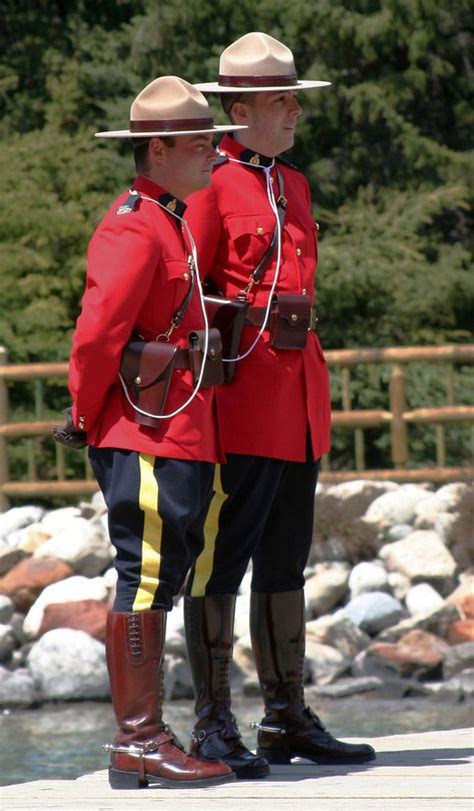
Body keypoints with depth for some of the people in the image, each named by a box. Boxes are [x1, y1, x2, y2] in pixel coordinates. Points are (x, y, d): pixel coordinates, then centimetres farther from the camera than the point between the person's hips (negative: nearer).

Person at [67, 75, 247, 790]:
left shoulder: (172, 222, 19)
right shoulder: (134, 228, -13)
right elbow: (96, 335, -19)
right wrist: (89, 421, -9)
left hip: (180, 434, 10)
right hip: (149, 436, -10)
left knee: (158, 583, 11)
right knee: (145, 579, -9)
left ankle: (143, 737, 16)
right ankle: (139, 744, -7)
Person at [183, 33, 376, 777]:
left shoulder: (293, 185, 17)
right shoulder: (211, 186, -7)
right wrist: (202, 385, -13)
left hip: (299, 396, 8)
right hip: (241, 400, -8)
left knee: (285, 563, 12)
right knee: (220, 561, -4)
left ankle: (288, 717, 17)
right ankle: (214, 725, -2)